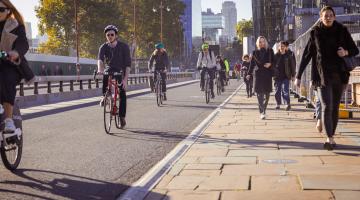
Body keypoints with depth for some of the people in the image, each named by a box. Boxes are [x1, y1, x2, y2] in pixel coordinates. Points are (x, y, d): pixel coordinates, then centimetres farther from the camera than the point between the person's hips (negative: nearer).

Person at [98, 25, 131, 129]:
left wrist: (125, 79, -30)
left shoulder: (124, 46, -17)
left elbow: (128, 64, -21)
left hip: (121, 71, -2)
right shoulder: (103, 47, -11)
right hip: (110, 69, 2)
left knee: (122, 94, -12)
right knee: (104, 76, -31)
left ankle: (122, 117, -4)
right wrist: (100, 69, -49)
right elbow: (100, 59, -28)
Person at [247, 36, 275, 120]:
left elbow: (274, 61, 11)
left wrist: (270, 64, -10)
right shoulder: (255, 52, 8)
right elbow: (252, 64, 9)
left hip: (268, 74, 1)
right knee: (259, 93, -8)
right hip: (258, 74, -1)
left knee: (267, 93, 2)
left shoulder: (270, 51, 8)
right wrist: (249, 74, 2)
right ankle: (262, 112, -8)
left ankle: (263, 110, 22)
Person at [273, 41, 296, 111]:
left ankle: (288, 104, -12)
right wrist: (273, 74, 1)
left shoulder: (289, 55, 2)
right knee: (277, 91, 7)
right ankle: (278, 104, 17)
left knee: (285, 90, -13)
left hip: (286, 76, -2)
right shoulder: (276, 55, 4)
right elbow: (273, 65, 8)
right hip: (277, 76, 2)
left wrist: (293, 75, 1)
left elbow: (293, 65, 4)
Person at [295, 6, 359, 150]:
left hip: (339, 75, 3)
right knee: (326, 107, -15)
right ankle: (329, 139, -24)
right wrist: (298, 76, 0)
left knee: (335, 107, 7)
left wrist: (346, 52, -14)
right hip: (323, 76, -2)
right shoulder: (316, 33, -1)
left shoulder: (342, 31, 3)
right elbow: (306, 55, 2)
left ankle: (331, 137, 15)